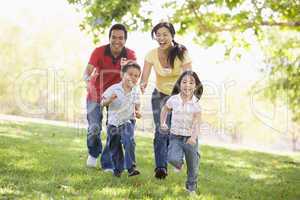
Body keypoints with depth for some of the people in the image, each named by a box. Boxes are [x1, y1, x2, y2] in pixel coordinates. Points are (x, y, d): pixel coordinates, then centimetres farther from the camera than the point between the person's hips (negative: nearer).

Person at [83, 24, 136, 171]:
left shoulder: (130, 55, -15)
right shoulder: (99, 51, -21)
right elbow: (87, 72, -31)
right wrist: (88, 80, -54)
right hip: (95, 94, -1)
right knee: (94, 128, -6)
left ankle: (108, 164, 9)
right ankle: (93, 153, 28)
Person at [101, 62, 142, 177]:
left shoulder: (135, 92, -2)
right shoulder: (114, 89, -11)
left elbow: (136, 106, 11)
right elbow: (102, 103, -8)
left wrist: (137, 112, -12)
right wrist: (109, 100, -30)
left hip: (128, 121, 0)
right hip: (113, 123, 0)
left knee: (129, 142, -24)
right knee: (115, 148, 11)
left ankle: (131, 167, -20)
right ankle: (117, 169, 30)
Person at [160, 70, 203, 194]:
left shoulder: (196, 104, -12)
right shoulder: (173, 99, -6)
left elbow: (197, 123, -21)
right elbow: (165, 109, 16)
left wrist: (194, 137, -37)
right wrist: (162, 123, 6)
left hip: (190, 138, 0)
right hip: (176, 136, 1)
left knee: (193, 166, 8)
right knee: (173, 159, -21)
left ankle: (191, 187, 33)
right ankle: (179, 163, 17)